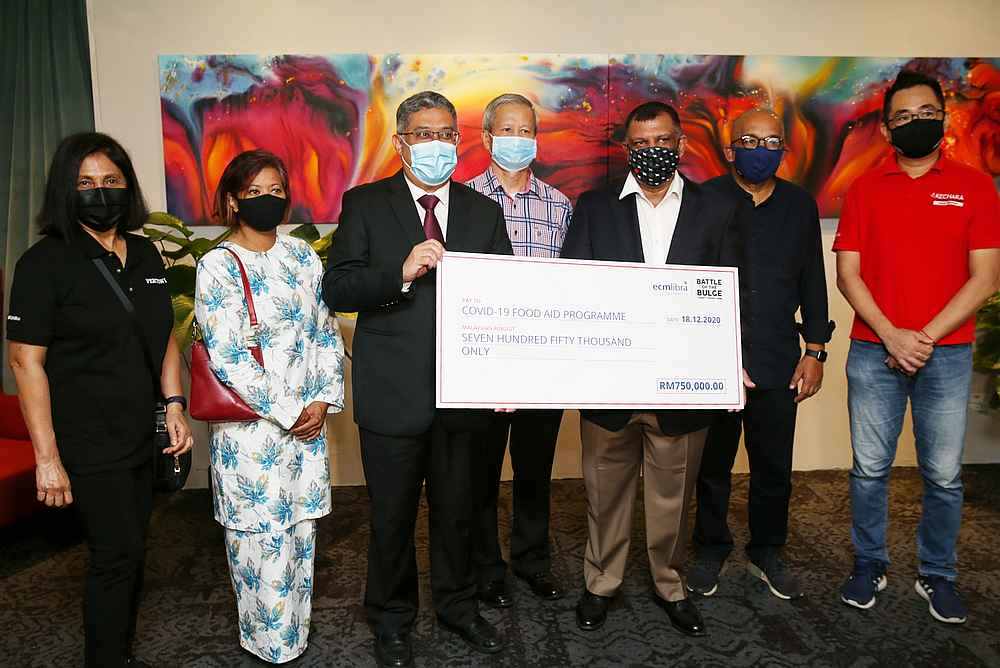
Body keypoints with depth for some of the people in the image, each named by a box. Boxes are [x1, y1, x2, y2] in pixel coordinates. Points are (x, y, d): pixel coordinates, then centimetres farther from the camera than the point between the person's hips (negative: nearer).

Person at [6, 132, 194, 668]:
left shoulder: (145, 254, 7)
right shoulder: (45, 262, -11)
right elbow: (26, 361, -13)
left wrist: (174, 406, 5)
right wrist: (46, 457, -16)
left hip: (142, 438, 6)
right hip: (89, 444, -6)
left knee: (127, 551, 16)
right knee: (117, 554, 1)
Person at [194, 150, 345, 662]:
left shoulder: (302, 255, 6)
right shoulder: (217, 266, -8)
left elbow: (327, 332, 8)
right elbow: (228, 359, -13)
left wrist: (324, 400, -3)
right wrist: (287, 412, -12)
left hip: (308, 420, 5)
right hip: (252, 423, -4)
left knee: (301, 527, 14)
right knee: (262, 534, 5)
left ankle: (296, 629, 34)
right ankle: (269, 639, 27)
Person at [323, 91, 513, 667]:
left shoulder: (485, 212, 8)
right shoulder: (366, 204, 0)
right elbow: (337, 290, -8)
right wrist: (402, 273, -24)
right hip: (394, 395, -2)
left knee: (459, 510, 18)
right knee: (393, 516, 13)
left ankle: (458, 604, 41)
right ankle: (392, 617, 37)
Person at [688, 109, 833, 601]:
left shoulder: (800, 205, 8)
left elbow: (813, 281, 10)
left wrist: (815, 351, 5)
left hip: (779, 363, 3)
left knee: (775, 466, 12)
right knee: (713, 464, 11)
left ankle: (767, 552, 32)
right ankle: (711, 550, 30)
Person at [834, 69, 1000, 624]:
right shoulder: (865, 188, 5)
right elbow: (847, 273, 0)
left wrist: (926, 337, -10)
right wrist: (891, 336, -10)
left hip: (947, 353, 0)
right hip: (873, 350, 0)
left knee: (944, 476, 7)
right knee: (870, 469, 7)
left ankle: (938, 575, 26)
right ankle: (869, 565, 24)